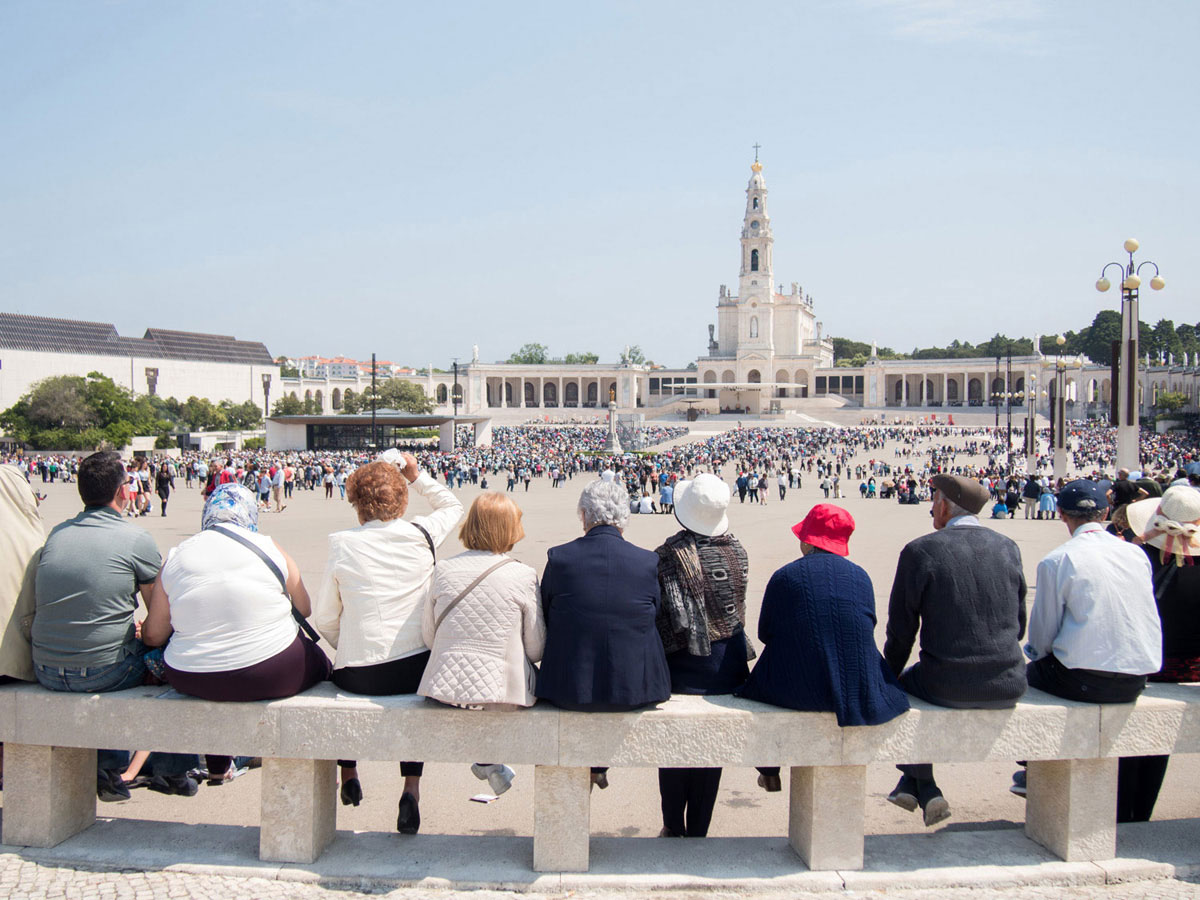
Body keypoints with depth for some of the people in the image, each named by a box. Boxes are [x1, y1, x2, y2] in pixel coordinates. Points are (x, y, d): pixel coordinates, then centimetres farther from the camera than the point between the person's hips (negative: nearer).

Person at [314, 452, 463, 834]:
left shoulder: (342, 544, -5)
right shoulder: (422, 534, -3)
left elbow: (324, 619, 0)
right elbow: (453, 506, 20)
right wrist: (417, 476, 15)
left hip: (358, 675, -1)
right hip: (415, 671, 1)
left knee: (338, 673, 33)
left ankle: (348, 775, 44)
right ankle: (411, 789, 22)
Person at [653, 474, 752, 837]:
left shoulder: (668, 555, -18)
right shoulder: (736, 550, -5)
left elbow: (661, 616, -17)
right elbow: (739, 608, 3)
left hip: (684, 663, -3)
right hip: (729, 660, 3)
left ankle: (674, 827, 27)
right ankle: (698, 830, 23)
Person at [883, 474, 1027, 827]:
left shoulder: (919, 551, -10)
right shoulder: (1008, 548, 3)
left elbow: (901, 630, -3)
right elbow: (1019, 622, 11)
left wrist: (889, 676, 13)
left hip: (947, 687, -5)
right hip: (1009, 687, 5)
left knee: (901, 684, 27)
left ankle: (926, 791, 26)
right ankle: (910, 784, 41)